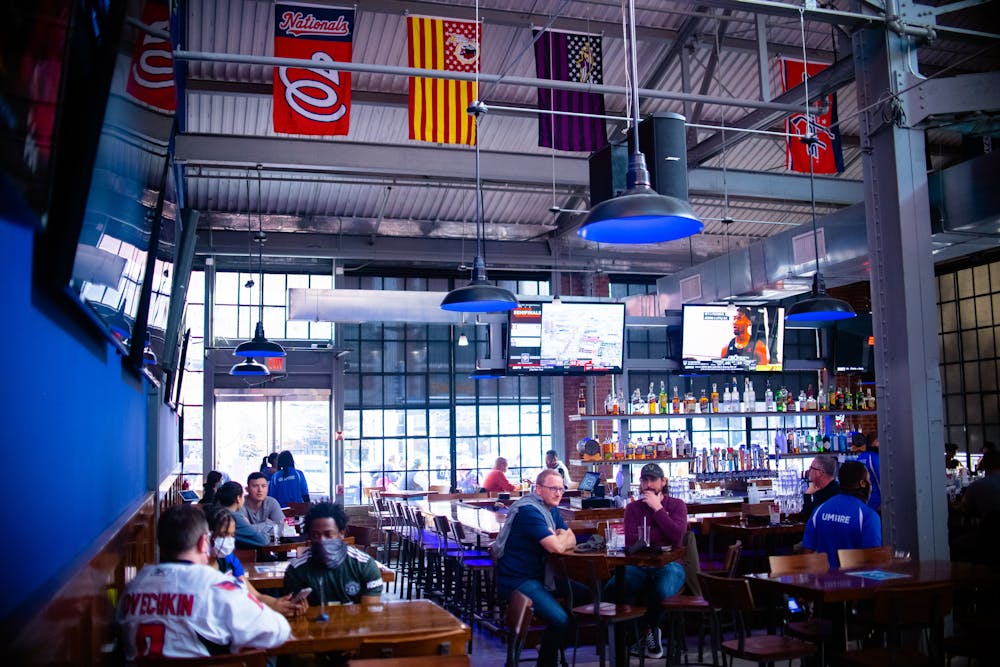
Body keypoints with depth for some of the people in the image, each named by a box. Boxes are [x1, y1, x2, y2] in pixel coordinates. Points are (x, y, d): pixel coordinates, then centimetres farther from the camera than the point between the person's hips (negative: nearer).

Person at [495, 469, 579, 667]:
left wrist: (558, 539, -10)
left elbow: (572, 541, 12)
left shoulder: (551, 509, 13)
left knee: (586, 596, 5)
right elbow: (556, 547, -25)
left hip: (539, 575, 10)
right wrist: (562, 536, -2)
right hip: (517, 581, -10)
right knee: (561, 620, -25)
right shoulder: (529, 510, -19)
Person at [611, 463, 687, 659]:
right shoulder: (633, 508, 14)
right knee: (613, 587, -30)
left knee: (662, 591, -37)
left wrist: (657, 508, -7)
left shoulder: (676, 505, 9)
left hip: (669, 564, -2)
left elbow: (676, 535, -10)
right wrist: (662, 535, -5)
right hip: (639, 565, 2)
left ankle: (651, 628, 2)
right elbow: (631, 542, -1)